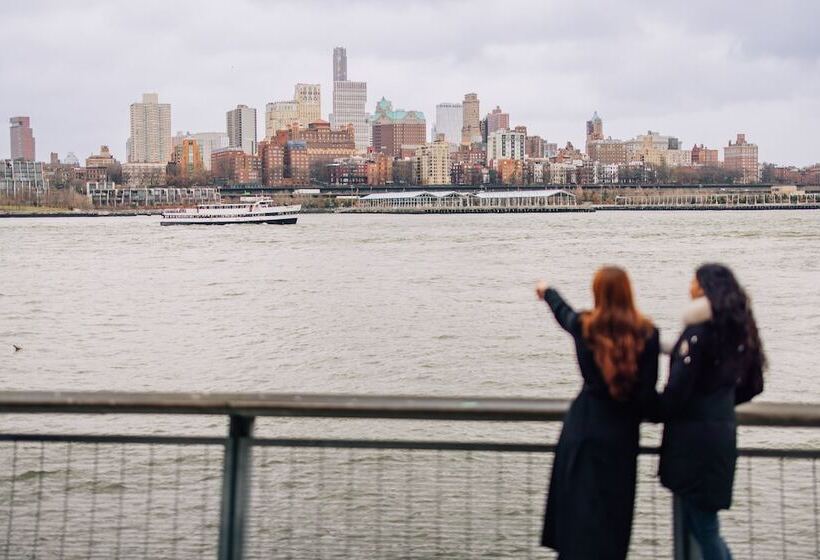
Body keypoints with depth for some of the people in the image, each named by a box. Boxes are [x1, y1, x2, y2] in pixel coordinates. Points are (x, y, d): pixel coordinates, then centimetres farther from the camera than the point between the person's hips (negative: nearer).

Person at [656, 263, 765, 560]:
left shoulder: (698, 332, -15)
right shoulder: (736, 329, 8)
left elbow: (677, 389, -18)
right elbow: (751, 386, 18)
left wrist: (654, 411, 0)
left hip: (694, 437, -8)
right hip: (721, 431, 8)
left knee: (701, 524, 2)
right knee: (700, 519, 18)